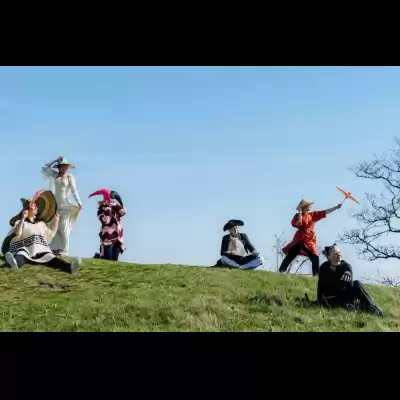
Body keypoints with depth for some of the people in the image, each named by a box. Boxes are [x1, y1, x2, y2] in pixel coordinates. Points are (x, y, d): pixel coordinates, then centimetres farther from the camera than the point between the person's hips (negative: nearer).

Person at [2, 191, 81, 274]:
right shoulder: (20, 222, 13)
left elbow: (51, 235, 33)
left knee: (51, 259, -26)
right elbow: (17, 233, -7)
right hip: (24, 249, -4)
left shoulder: (41, 223, 29)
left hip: (41, 250, 4)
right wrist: (23, 218, -13)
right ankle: (14, 262, -76)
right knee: (21, 256, -40)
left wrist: (56, 221, 29)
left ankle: (70, 267, -54)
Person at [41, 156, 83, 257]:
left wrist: (78, 202, -20)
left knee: (63, 228, -7)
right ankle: (55, 248, 6)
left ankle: (64, 250, -5)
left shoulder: (70, 177, -2)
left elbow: (74, 190, -8)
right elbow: (45, 167, 13)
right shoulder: (55, 175, 10)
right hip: (55, 203, 5)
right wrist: (57, 160, 8)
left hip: (64, 204, -5)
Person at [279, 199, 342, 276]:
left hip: (309, 241, 3)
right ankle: (281, 272, 5)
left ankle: (316, 275, -2)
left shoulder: (312, 214, 8)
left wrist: (336, 207, -1)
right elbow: (298, 224, -19)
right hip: (299, 240, -3)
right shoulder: (298, 216, -1)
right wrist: (300, 213, -14)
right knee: (290, 256, 0)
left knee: (315, 258, -4)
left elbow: (325, 212, 4)